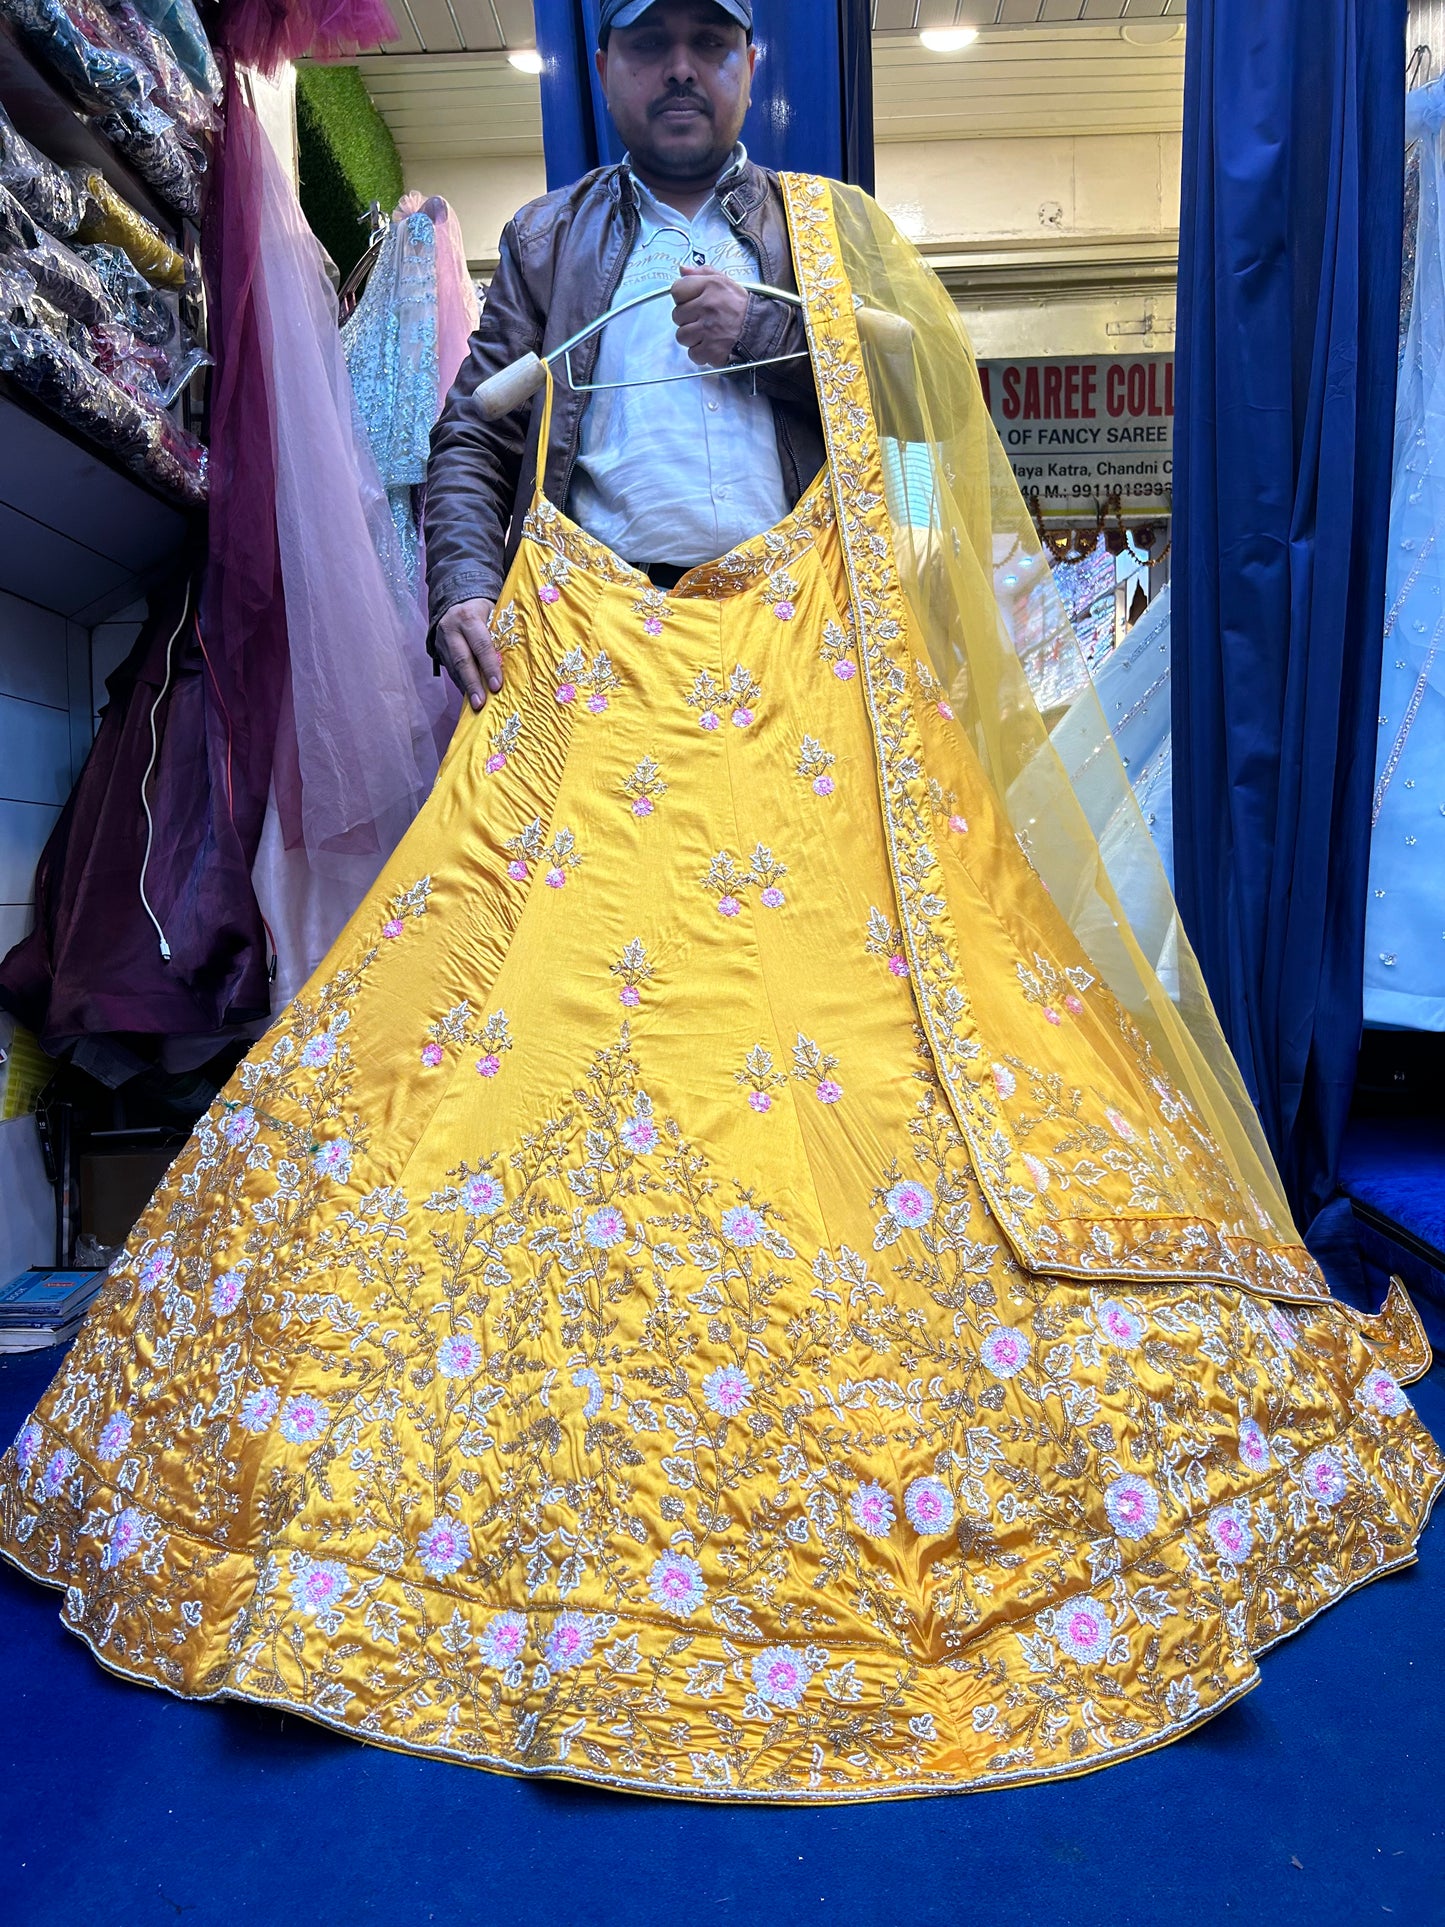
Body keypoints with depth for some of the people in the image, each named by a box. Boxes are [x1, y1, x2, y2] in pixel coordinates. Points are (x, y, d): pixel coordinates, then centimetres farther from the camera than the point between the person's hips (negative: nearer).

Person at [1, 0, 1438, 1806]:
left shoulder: (830, 224, 23)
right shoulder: (547, 243, 23)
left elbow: (930, 375, 13)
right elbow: (472, 439, 18)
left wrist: (777, 327, -1)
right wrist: (465, 586, 0)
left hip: (801, 663, 0)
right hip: (591, 665, 1)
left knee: (886, 988, -10)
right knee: (520, 1012, -10)